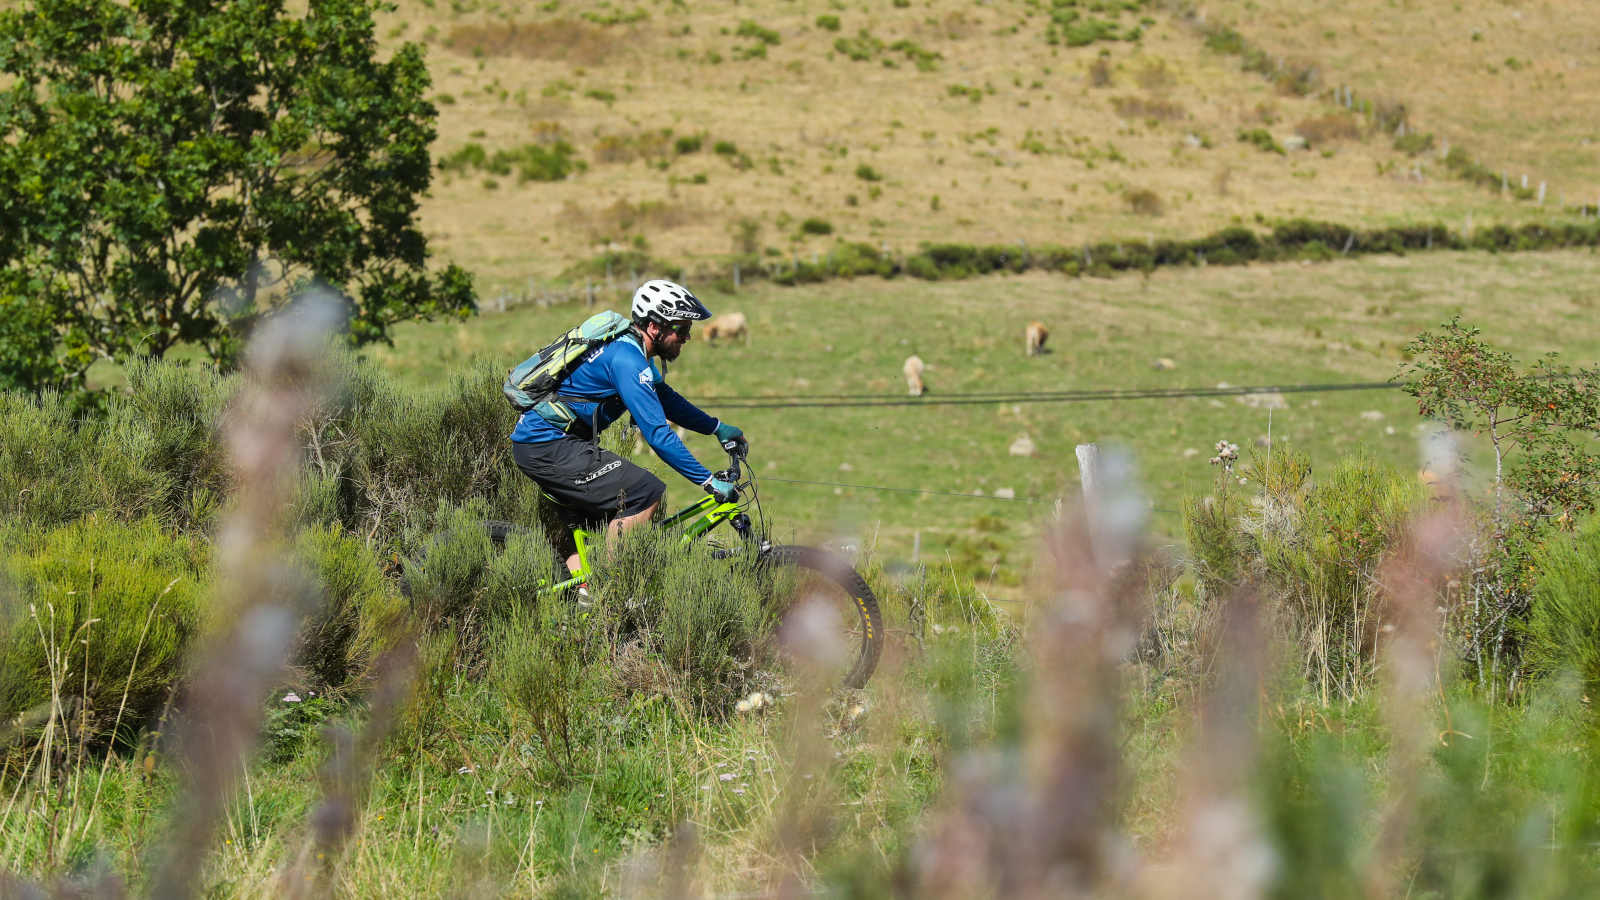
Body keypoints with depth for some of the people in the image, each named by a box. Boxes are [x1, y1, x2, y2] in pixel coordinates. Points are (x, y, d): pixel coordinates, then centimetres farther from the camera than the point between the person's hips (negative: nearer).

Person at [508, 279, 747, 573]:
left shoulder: (626, 347, 12)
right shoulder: (627, 360, -20)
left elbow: (667, 400, 29)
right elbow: (657, 434, -24)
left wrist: (717, 428, 27)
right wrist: (709, 482, -21)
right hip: (549, 447, -11)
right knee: (647, 493, -14)